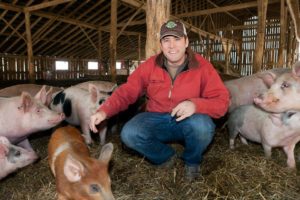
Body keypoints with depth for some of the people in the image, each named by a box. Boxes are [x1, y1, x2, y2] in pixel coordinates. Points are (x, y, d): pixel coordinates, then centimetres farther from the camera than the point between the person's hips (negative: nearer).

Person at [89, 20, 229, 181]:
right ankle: (167, 157, 7)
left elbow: (222, 102, -15)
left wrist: (195, 104, -36)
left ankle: (192, 161, 2)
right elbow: (126, 92, -6)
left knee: (202, 125, -35)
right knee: (129, 133, -24)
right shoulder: (150, 66, -6)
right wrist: (104, 111, -23)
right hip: (157, 120, 2)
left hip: (188, 122, -1)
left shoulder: (202, 66, -12)